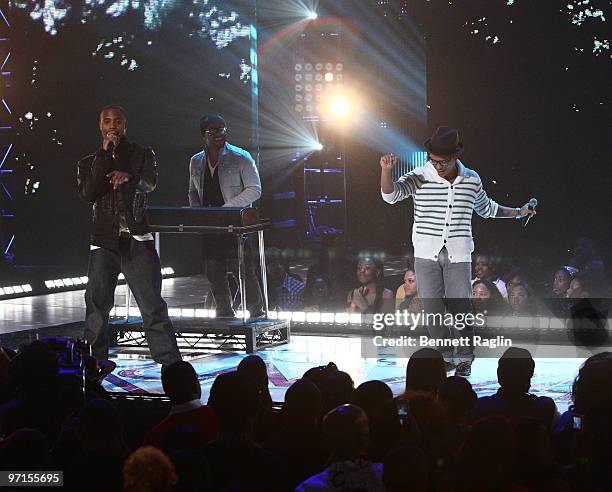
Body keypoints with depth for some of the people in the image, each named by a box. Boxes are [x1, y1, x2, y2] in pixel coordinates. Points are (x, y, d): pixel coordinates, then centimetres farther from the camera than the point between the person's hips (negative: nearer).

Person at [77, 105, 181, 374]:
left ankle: (171, 363, -7)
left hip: (137, 240, -2)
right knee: (97, 301, -3)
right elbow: (89, 194, -4)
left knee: (152, 303, -7)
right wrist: (104, 155, -7)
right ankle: (96, 360, 9)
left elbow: (150, 183, -9)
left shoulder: (142, 154, 11)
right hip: (104, 241, 2)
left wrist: (129, 177, -32)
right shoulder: (89, 163, 14)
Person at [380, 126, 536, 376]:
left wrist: (517, 212, 20)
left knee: (460, 308, -1)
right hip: (427, 255, 0)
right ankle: (445, 356, 17)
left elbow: (485, 207, 22)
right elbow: (391, 194, -21)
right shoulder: (420, 177, -6)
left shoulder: (471, 180, 3)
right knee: (432, 309, 3)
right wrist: (386, 170, -39)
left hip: (458, 256, 0)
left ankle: (465, 358, 14)